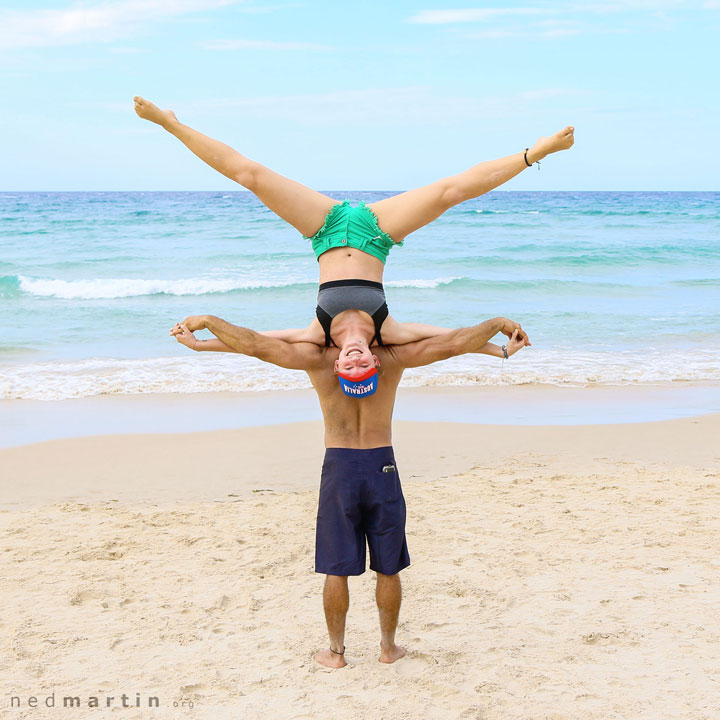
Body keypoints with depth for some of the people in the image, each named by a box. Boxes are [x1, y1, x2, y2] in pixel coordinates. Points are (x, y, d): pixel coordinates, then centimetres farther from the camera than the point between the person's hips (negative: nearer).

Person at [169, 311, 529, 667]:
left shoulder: (318, 356, -8)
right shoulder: (392, 356, -6)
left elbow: (255, 345, -16)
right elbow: (454, 343, -10)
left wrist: (205, 320, -6)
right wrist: (498, 322, 3)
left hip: (339, 468, 0)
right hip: (382, 467, 1)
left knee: (336, 569, 10)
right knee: (388, 568, 14)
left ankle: (336, 651, 21)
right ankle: (388, 647, 26)